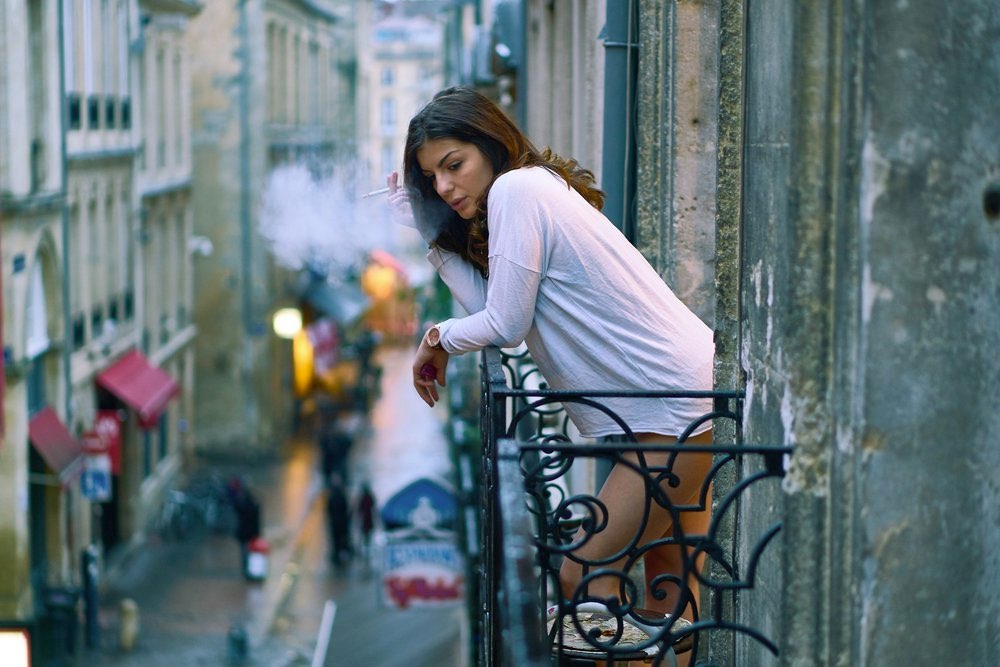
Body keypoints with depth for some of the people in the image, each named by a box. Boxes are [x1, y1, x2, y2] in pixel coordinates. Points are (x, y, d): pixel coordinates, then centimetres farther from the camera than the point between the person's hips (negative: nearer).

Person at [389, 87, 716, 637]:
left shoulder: (515, 187, -11)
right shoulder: (540, 189, 18)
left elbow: (506, 325, -11)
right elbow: (490, 308, 9)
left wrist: (439, 338, 8)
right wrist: (428, 231, 12)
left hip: (677, 404, -11)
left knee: (585, 579, -9)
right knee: (671, 594, 13)